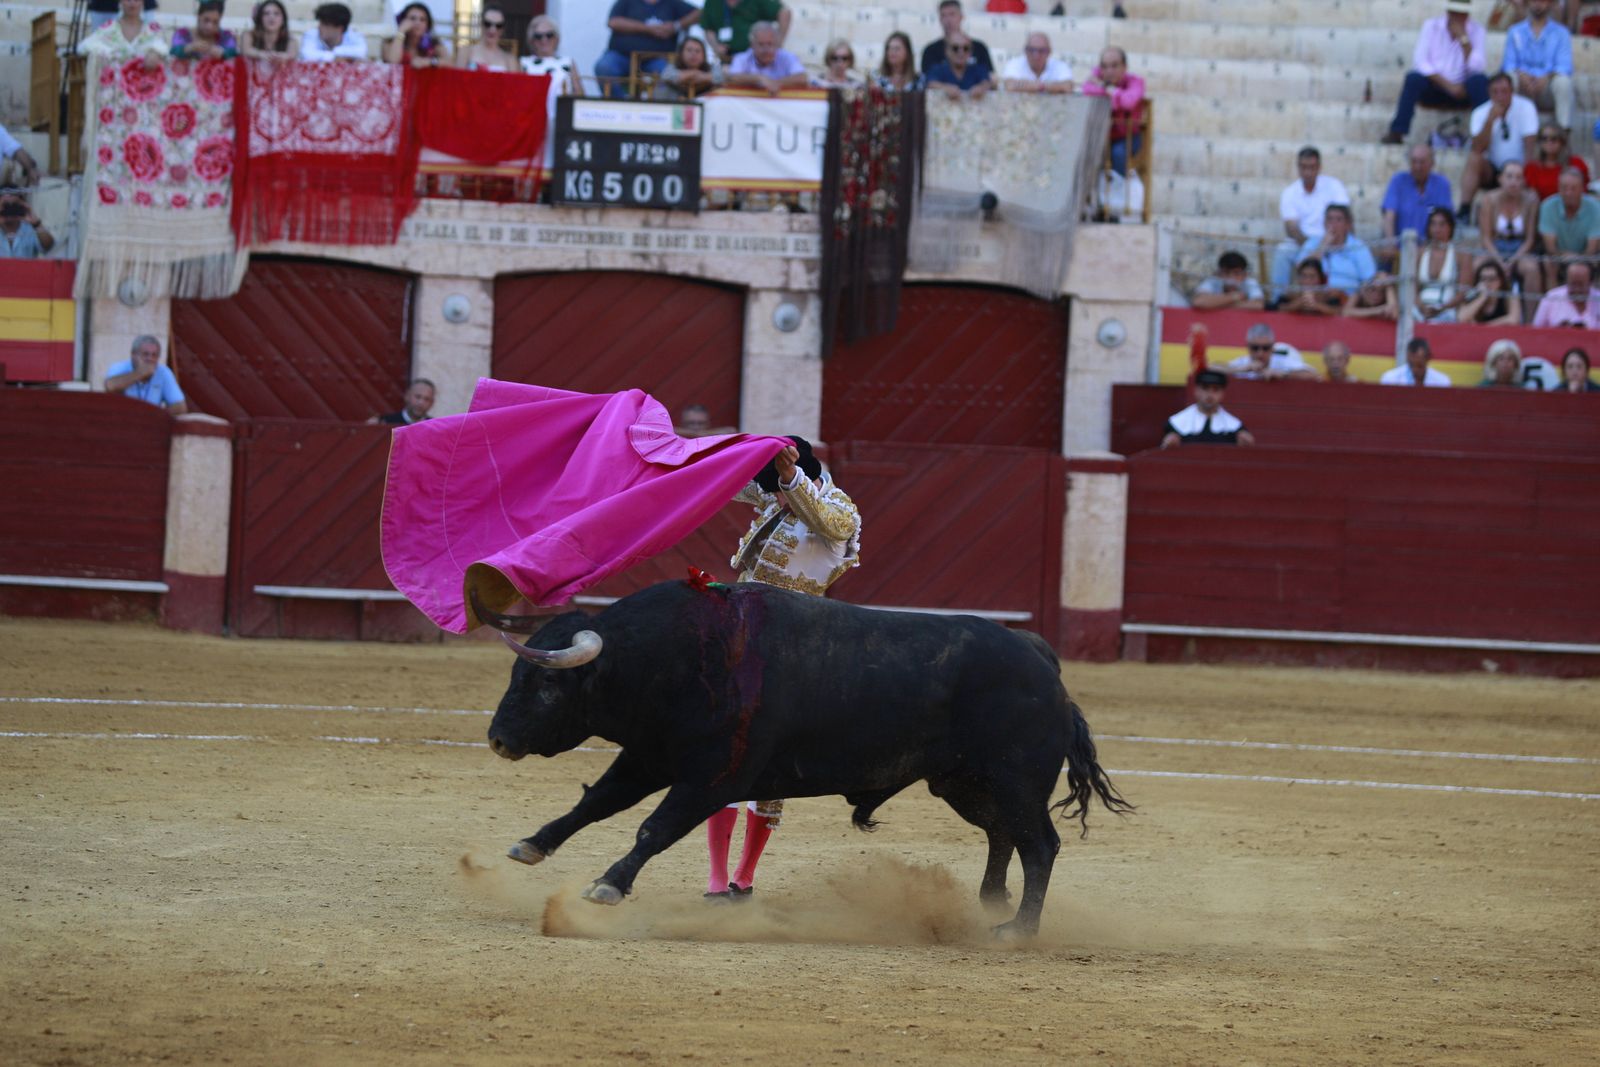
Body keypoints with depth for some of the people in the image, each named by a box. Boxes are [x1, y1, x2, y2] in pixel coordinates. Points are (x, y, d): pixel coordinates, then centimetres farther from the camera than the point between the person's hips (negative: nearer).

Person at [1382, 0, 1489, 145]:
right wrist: (1448, 85, -21)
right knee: (1414, 77, -31)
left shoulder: (1476, 31, 0)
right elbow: (1420, 61, -13)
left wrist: (1463, 38, -19)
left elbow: (1477, 67, -12)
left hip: (1462, 92, 0)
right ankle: (1396, 132, -33)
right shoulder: (1432, 26, -2)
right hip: (1433, 88, 0)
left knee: (1480, 80, -29)